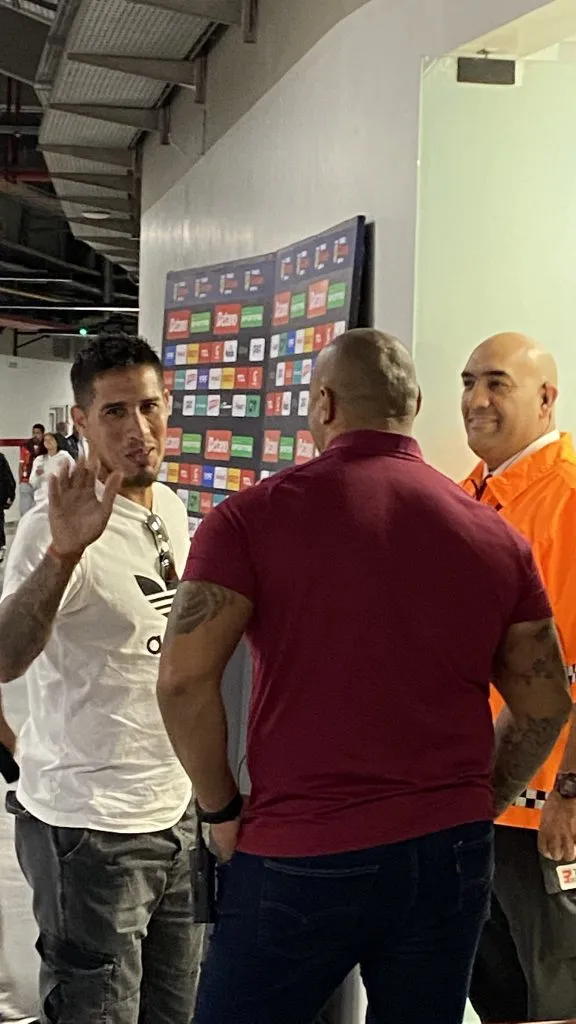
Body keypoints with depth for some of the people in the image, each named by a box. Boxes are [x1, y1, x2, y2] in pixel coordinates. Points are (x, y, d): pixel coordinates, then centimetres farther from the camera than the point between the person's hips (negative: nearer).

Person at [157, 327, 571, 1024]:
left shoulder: (256, 516, -8)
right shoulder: (495, 535, 3)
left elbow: (184, 679, -14)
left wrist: (221, 810, -1)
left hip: (300, 859, -3)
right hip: (451, 858, 4)